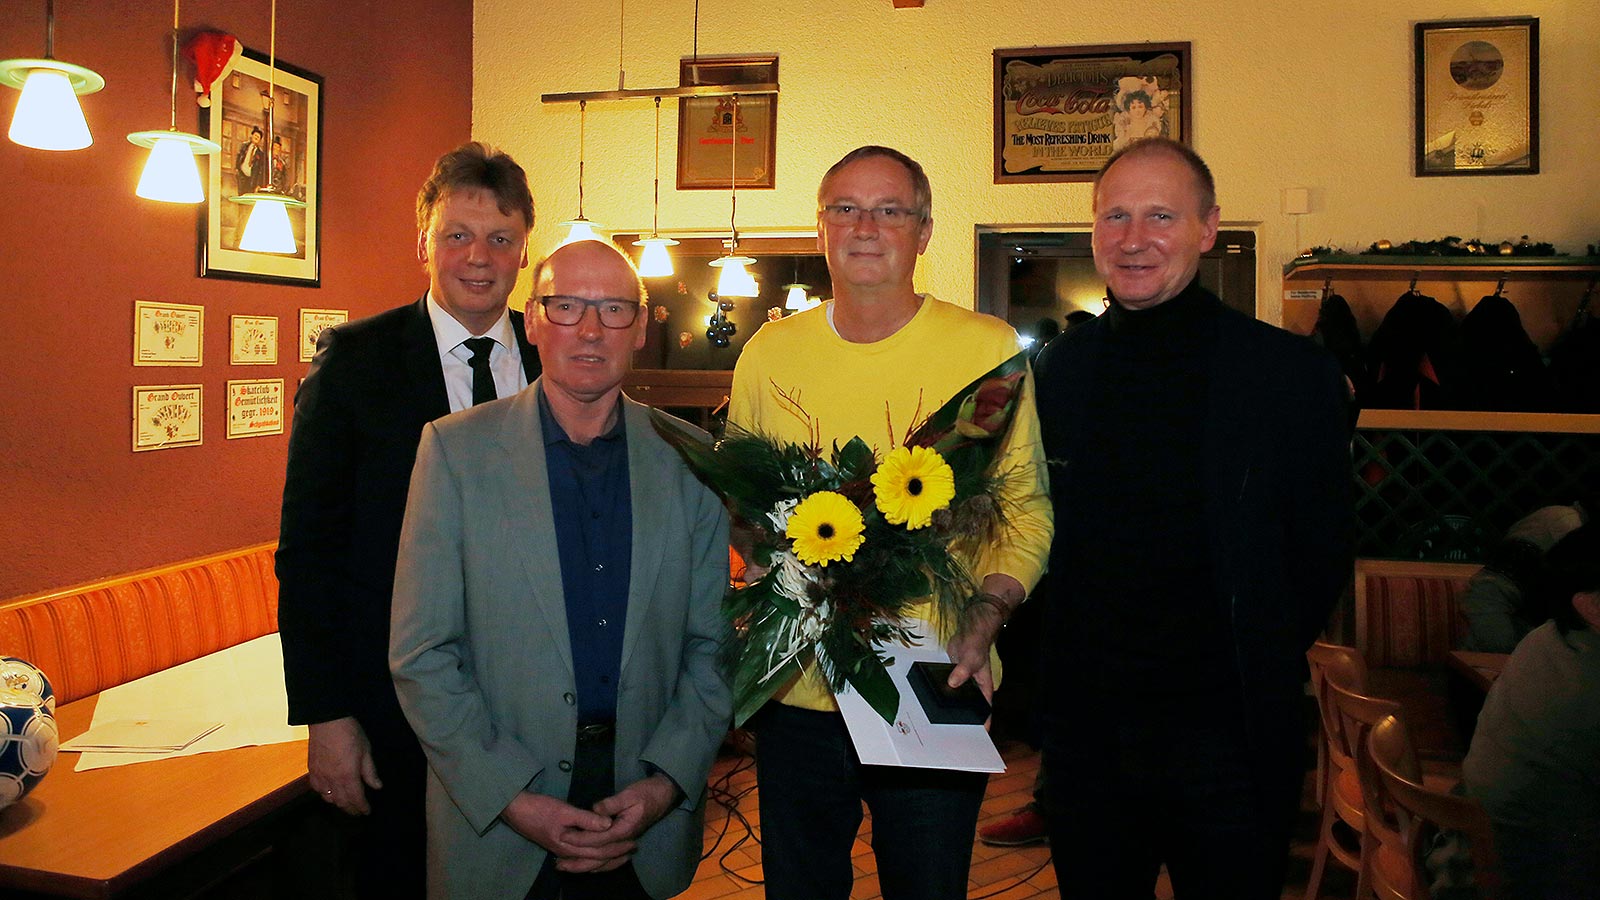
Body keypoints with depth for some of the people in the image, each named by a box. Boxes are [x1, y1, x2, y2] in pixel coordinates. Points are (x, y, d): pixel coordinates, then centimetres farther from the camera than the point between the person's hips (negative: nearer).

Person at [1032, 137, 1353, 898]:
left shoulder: (1294, 373, -7)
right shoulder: (1057, 367, 3)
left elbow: (1322, 558, -1)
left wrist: (1257, 676, 0)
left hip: (1225, 739, -3)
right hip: (1083, 729, 3)